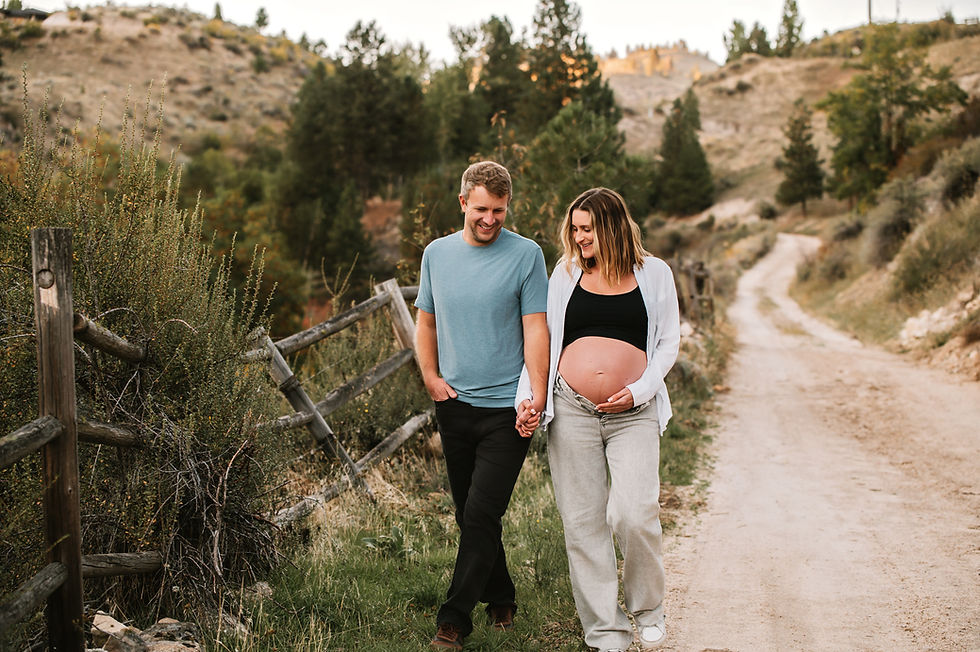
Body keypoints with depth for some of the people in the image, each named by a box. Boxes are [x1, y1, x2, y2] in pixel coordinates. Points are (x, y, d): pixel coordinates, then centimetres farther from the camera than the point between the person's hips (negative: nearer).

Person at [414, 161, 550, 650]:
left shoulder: (526, 254, -4)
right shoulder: (437, 253, 9)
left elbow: (535, 329, -7)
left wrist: (537, 394, -17)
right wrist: (430, 376, 6)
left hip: (507, 410, -5)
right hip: (454, 406, 5)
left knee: (480, 517, -10)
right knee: (469, 516, 13)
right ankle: (501, 600, 31)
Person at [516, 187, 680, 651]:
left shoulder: (653, 274, 7)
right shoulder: (565, 274, 10)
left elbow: (668, 341, 9)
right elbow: (542, 339, 12)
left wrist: (640, 390, -5)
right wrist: (527, 396, 1)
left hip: (634, 414, -1)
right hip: (571, 411, 2)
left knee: (636, 516, -14)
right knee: (583, 523, 1)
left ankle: (648, 611, 14)